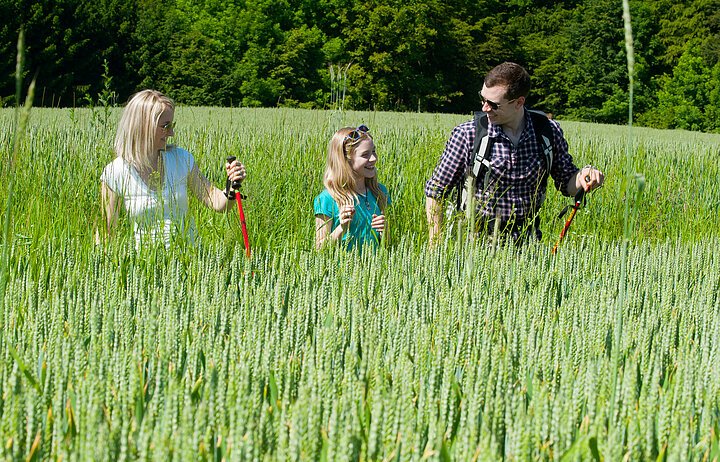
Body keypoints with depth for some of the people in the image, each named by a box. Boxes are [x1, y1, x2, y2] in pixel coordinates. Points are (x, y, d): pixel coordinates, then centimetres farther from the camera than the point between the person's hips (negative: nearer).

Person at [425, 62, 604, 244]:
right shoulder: (466, 135, -6)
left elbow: (566, 182, 13)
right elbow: (435, 191, 2)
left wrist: (582, 176, -10)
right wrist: (435, 245, -5)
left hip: (528, 241, 2)